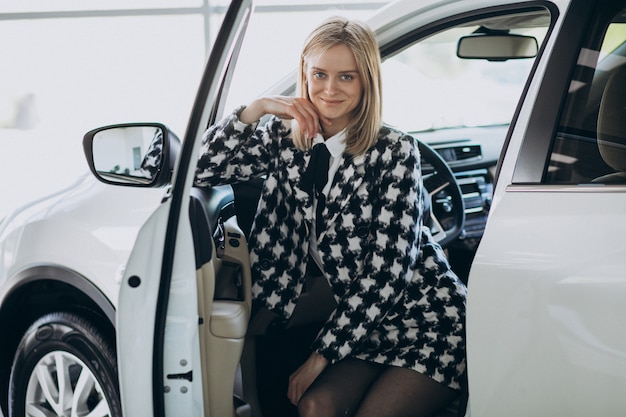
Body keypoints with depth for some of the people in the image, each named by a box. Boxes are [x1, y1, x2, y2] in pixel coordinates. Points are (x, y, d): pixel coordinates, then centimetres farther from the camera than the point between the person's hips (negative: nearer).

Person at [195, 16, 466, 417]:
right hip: (366, 323, 4)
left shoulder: (394, 151, -13)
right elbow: (201, 169, -7)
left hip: (430, 319, -4)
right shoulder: (286, 140, 1)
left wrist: (322, 354, -16)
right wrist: (255, 109, -16)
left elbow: (387, 272, -17)